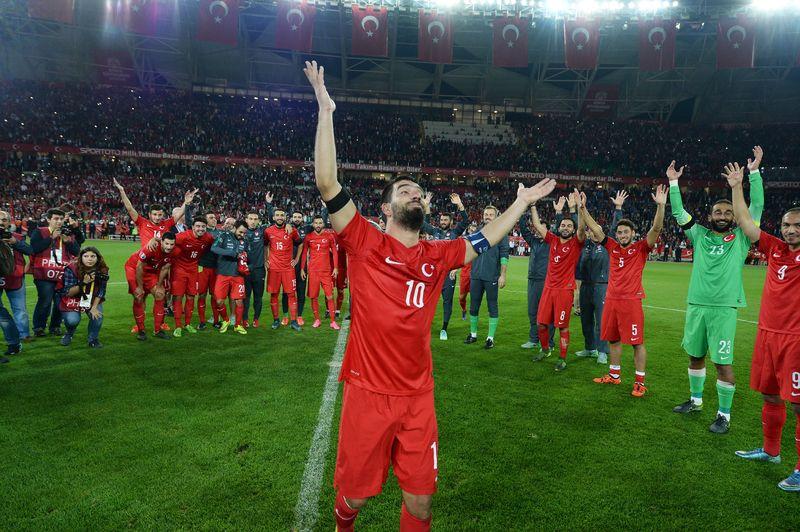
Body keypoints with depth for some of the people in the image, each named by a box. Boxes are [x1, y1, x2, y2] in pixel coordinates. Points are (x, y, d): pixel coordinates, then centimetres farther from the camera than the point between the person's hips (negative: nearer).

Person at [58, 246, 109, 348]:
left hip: (93, 300, 2)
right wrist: (83, 283, -34)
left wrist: (94, 307, -18)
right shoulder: (72, 269, -21)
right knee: (72, 320, -24)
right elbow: (68, 293, -19)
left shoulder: (102, 271, -14)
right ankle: (69, 334, 14)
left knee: (97, 315, -25)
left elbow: (100, 292, -7)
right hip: (73, 300, -2)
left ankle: (93, 339, 3)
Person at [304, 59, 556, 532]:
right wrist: (326, 111, -16)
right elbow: (327, 184, -15)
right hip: (368, 393, -3)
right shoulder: (365, 243, -7)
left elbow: (485, 240, 20)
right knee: (355, 491, 15)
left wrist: (522, 202, 23)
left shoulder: (437, 256, 5)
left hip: (418, 396, 3)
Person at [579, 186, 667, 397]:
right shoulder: (612, 247, 9)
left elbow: (656, 229, -15)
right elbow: (595, 229, 9)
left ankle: (640, 382, 7)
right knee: (613, 339, 14)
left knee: (637, 342, -1)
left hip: (631, 300, -5)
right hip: (612, 299, 5)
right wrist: (583, 209, 1)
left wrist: (660, 205, -28)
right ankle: (614, 375, 27)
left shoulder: (641, 248, -2)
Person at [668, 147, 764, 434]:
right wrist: (673, 183, 5)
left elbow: (756, 207, -1)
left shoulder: (740, 238, 5)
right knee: (695, 355, 14)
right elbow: (679, 213, 9)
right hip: (696, 304, 3)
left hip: (724, 308, -3)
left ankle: (724, 414, 10)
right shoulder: (700, 235, 10)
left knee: (723, 362, -3)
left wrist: (754, 172, -3)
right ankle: (695, 400, 33)